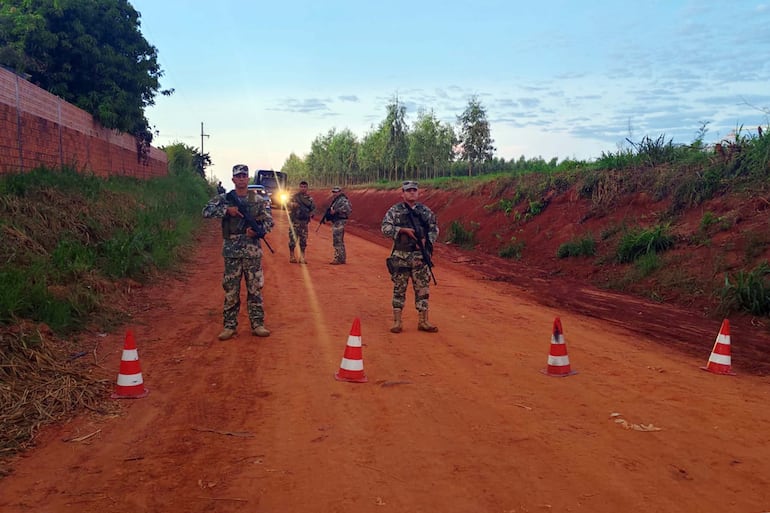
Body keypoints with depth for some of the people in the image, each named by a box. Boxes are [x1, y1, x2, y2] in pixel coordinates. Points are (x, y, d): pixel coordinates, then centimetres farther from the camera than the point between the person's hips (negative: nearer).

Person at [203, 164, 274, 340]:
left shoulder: (258, 200, 5)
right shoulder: (224, 198, 4)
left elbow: (269, 221, 4)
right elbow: (206, 211, -8)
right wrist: (227, 209, -18)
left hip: (252, 250, 0)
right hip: (231, 251, 0)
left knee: (255, 288, 3)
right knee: (231, 289, 4)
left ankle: (257, 324, 11)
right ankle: (229, 326, 11)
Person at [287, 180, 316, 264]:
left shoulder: (309, 198, 12)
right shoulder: (294, 196, 0)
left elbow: (313, 208, 18)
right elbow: (289, 202, -12)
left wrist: (311, 214, -3)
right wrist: (293, 204, -33)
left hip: (304, 222, 4)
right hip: (295, 221, -4)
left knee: (303, 240, 5)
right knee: (293, 239, -4)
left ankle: (302, 257, 13)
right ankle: (292, 256, 5)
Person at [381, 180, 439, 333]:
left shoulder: (426, 211, 9)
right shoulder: (394, 210, 0)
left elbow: (434, 228, 11)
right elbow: (385, 228, -8)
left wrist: (427, 240, -7)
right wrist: (403, 230, -18)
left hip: (421, 256, 3)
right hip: (400, 256, -2)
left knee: (423, 288, 5)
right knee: (399, 288, 3)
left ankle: (423, 321, 13)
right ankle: (397, 321, 9)